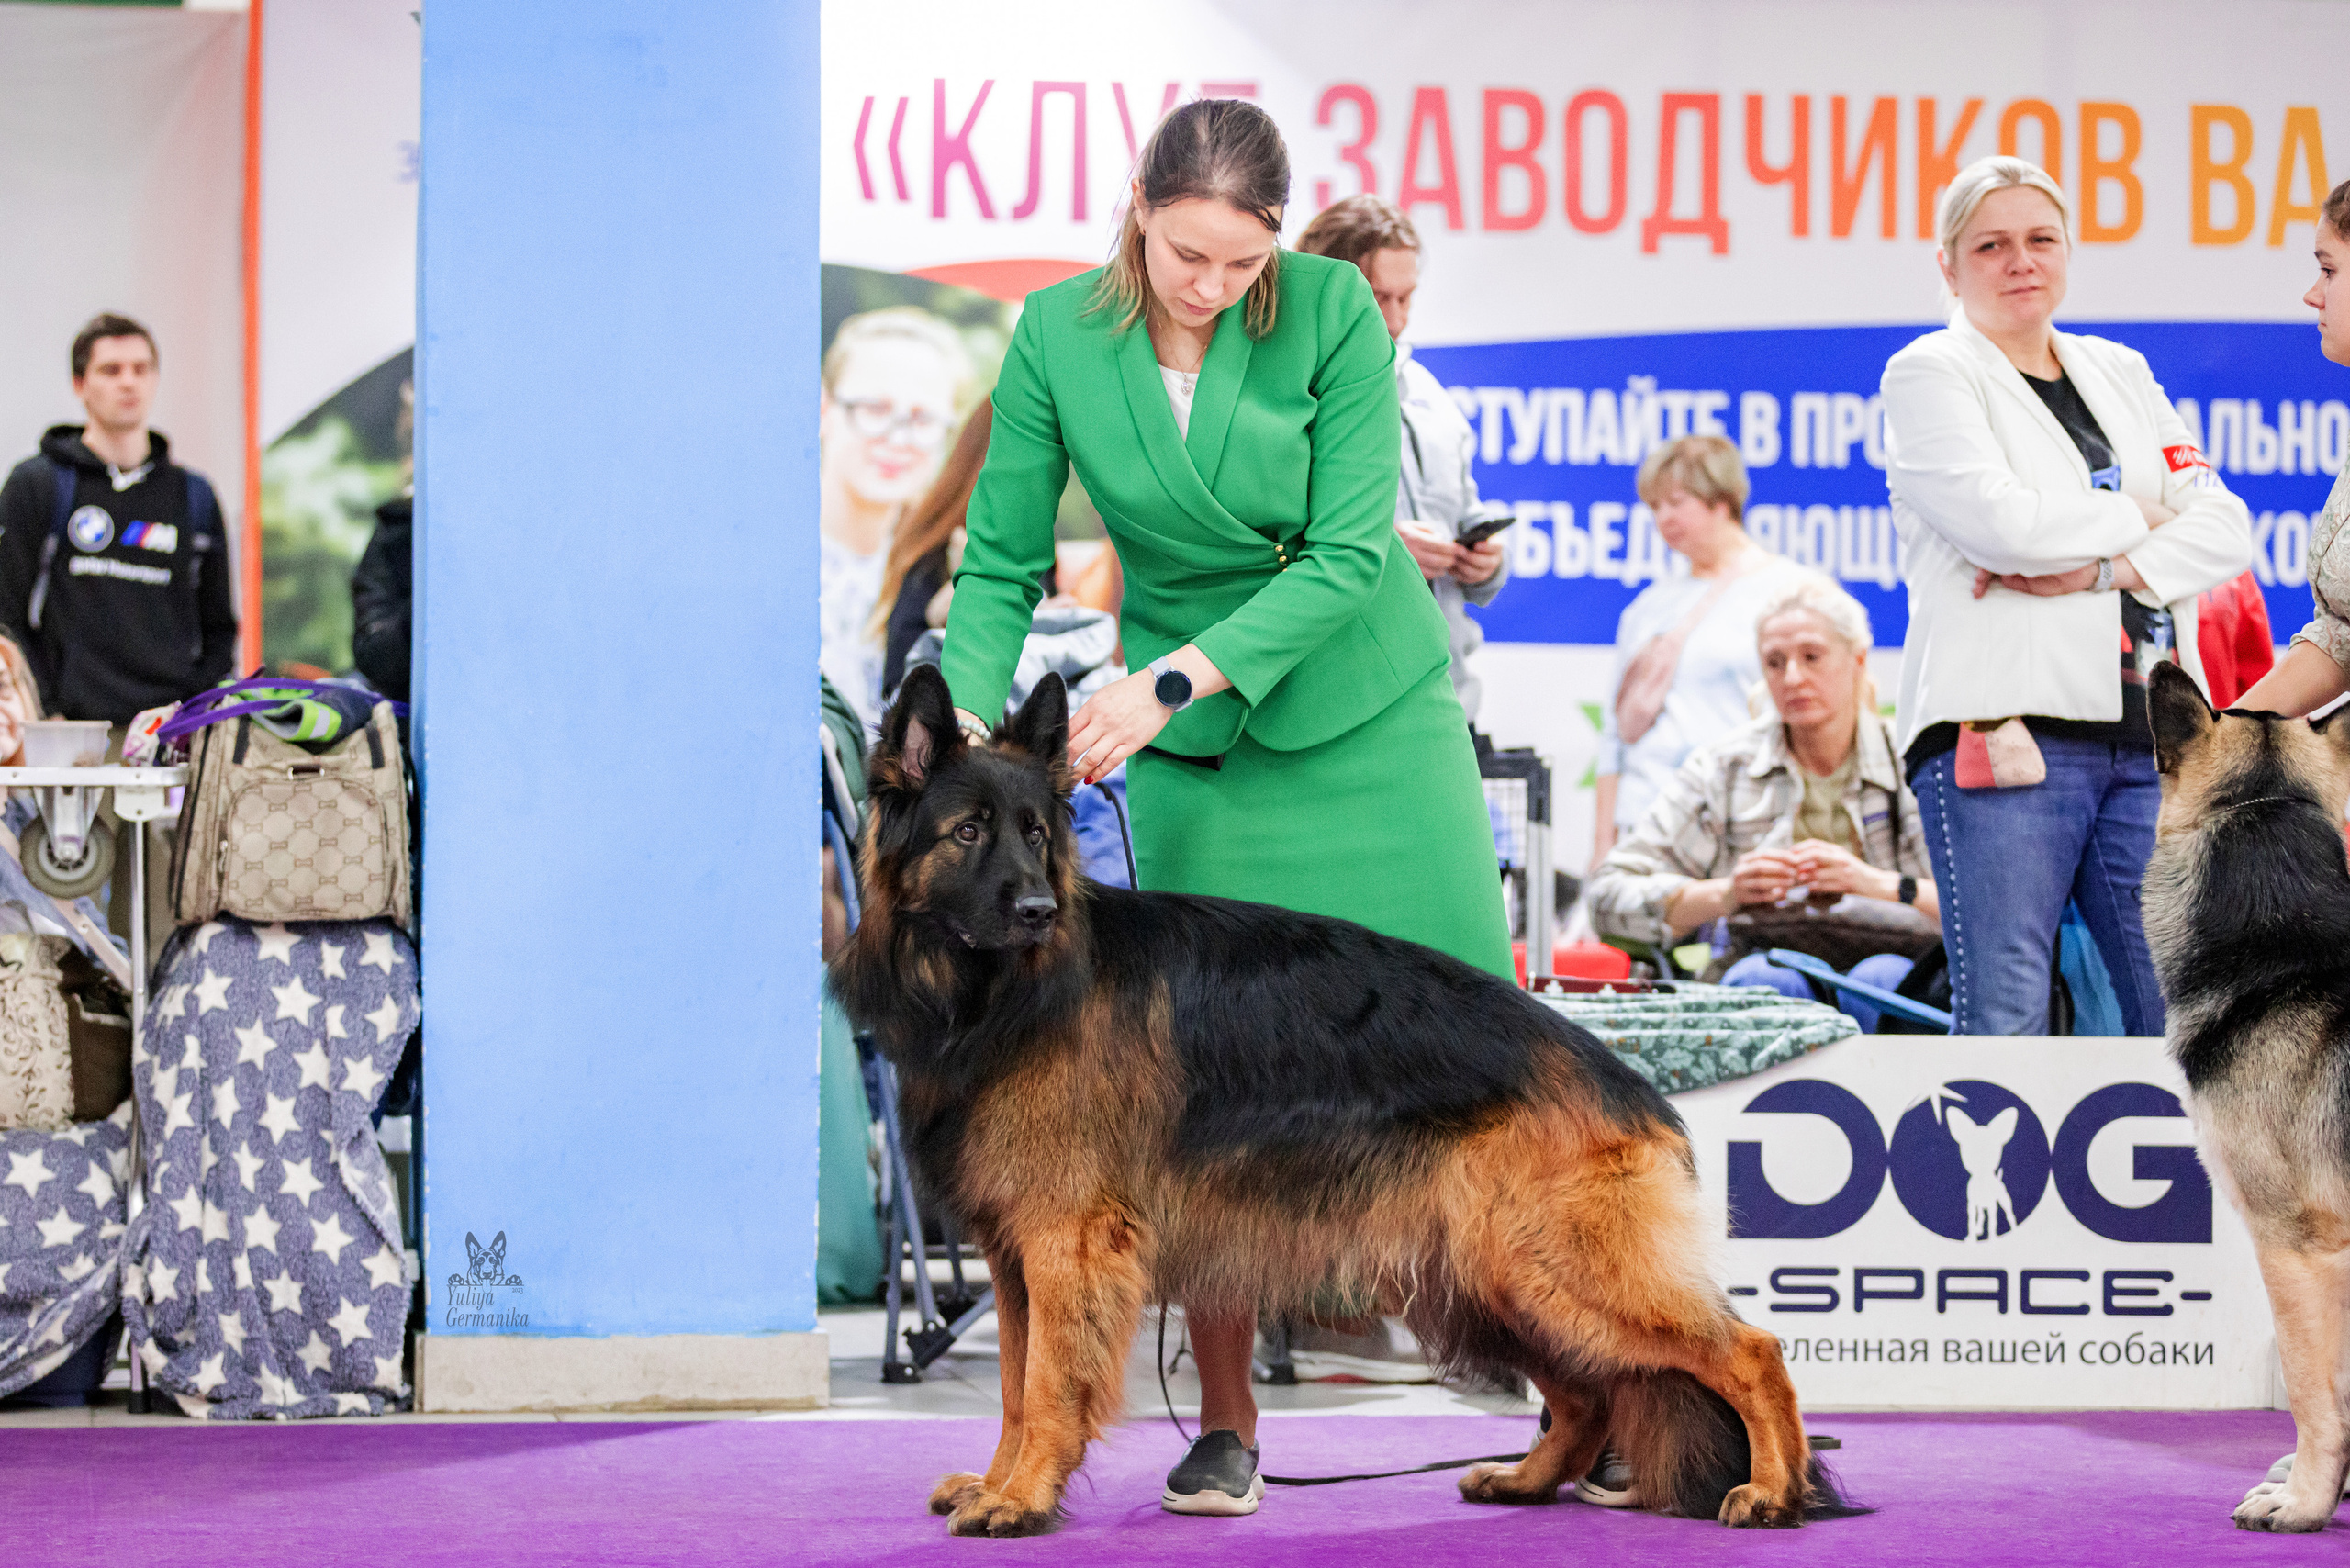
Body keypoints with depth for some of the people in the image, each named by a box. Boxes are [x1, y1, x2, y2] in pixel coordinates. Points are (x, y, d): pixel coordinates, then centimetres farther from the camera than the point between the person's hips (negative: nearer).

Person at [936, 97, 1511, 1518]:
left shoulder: (1332, 310, -13)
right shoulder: (1058, 336, -8)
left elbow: (1347, 554, -17)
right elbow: (1003, 564, -2)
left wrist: (1169, 680, -25)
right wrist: (968, 718, -20)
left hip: (1371, 712, -1)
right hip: (1195, 754, 1)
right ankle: (1228, 1426, 6)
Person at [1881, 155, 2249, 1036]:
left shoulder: (2120, 373, 21)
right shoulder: (1929, 373, 4)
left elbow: (2224, 530, 11)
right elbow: (1998, 521, -12)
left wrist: (2103, 571, -7)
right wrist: (2135, 517, 3)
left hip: (2146, 732, 5)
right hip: (2006, 725, -5)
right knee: (2004, 1021, -10)